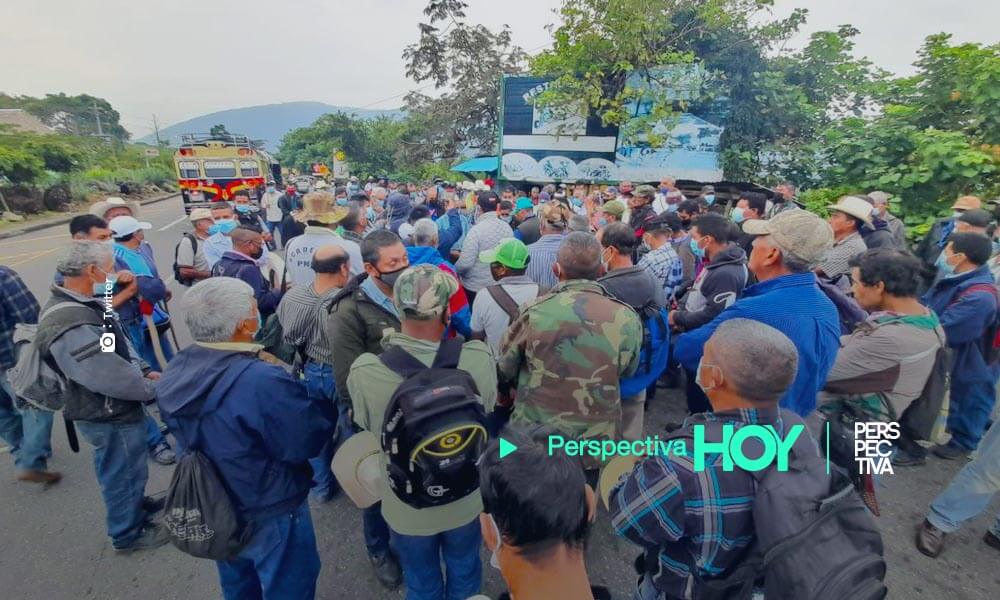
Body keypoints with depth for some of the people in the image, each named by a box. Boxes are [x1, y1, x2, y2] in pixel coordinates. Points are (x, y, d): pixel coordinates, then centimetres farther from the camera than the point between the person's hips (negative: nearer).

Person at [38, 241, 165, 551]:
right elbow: (110, 378, -31)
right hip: (110, 416, -9)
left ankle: (136, 504, 53)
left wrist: (144, 371, -1)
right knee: (123, 473, 13)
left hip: (115, 407, 9)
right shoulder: (70, 326, -33)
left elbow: (121, 344, 10)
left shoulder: (83, 304, -1)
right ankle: (128, 533, 35)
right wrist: (151, 389, -16)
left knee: (126, 469, 30)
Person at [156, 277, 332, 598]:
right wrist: (306, 400, -10)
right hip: (270, 514, -7)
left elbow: (188, 435, 6)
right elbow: (309, 442, -28)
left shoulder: (176, 371, -11)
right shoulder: (264, 382, -38)